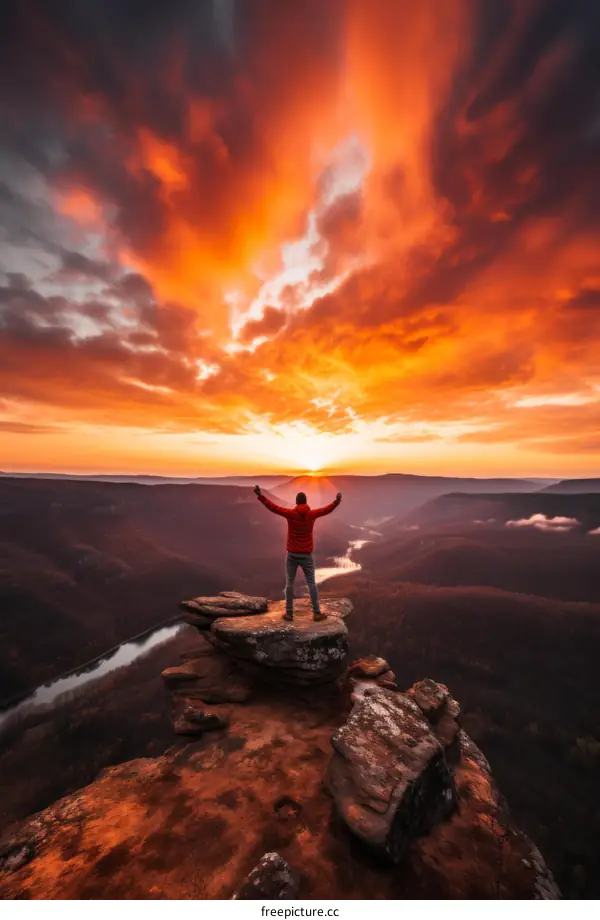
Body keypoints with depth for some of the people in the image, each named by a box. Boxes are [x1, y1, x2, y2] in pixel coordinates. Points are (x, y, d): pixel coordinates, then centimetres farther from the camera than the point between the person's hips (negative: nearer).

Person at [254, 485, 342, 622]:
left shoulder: (290, 513, -8)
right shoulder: (312, 514, -5)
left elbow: (273, 507, -10)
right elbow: (327, 509, 2)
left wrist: (260, 495, -8)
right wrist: (337, 501, 4)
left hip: (292, 554, 0)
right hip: (306, 555, 1)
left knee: (289, 583, 7)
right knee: (311, 583, 8)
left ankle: (289, 613, 12)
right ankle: (317, 613, 10)